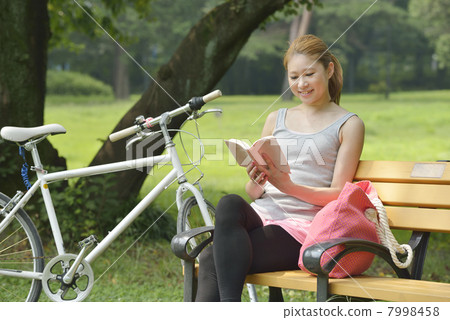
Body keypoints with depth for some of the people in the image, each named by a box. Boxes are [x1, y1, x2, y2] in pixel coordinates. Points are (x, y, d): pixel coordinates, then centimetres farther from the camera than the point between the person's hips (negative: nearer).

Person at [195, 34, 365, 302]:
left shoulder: (349, 125, 9)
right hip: (261, 215, 4)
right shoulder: (277, 119, 22)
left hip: (302, 227, -4)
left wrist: (289, 186, -18)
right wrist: (256, 183, -5)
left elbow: (338, 194, -1)